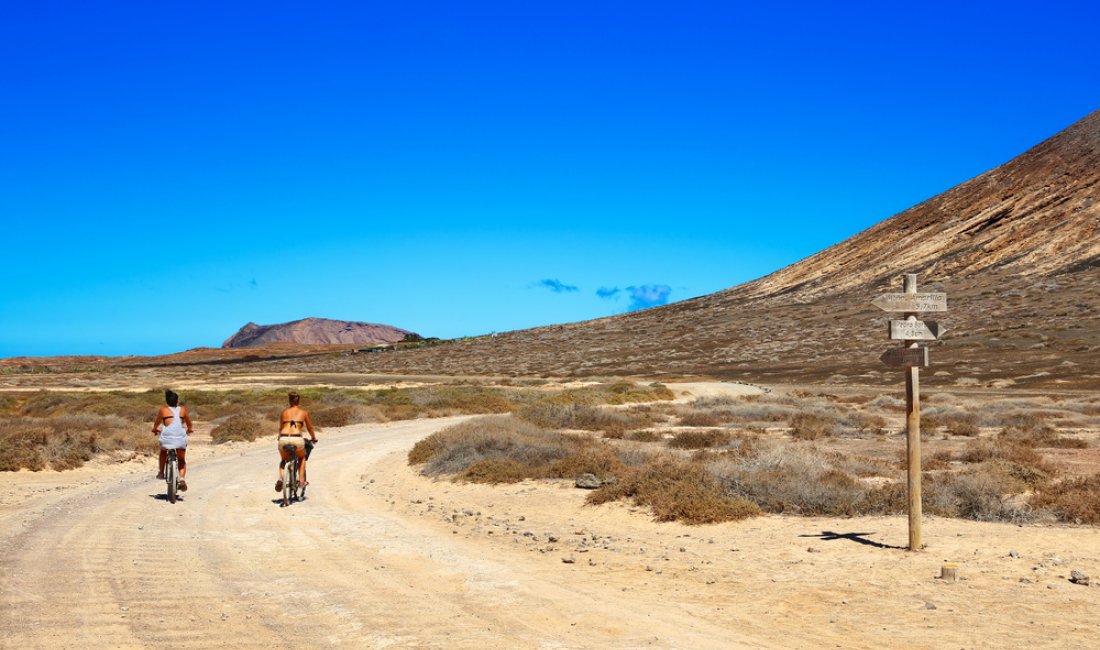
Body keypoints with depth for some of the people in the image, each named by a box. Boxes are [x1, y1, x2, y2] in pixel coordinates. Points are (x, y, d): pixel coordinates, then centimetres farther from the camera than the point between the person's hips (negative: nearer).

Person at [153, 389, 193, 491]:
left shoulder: (163, 410, 10)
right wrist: (189, 429, 43)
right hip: (181, 437, 1)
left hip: (167, 437, 0)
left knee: (163, 451, 34)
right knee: (182, 460, 21)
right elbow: (190, 425, 21)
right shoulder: (183, 409, 11)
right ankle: (182, 479, 1)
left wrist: (155, 429, 44)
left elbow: (156, 424, 23)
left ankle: (161, 472, 31)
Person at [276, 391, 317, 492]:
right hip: (297, 439, -1)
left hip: (284, 439, 1)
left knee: (283, 460, 30)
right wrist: (314, 438, 45)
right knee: (302, 458, 32)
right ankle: (301, 480, 18)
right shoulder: (303, 412, 15)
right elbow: (310, 428, 25)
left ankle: (280, 479, 2)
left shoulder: (284, 412, 18)